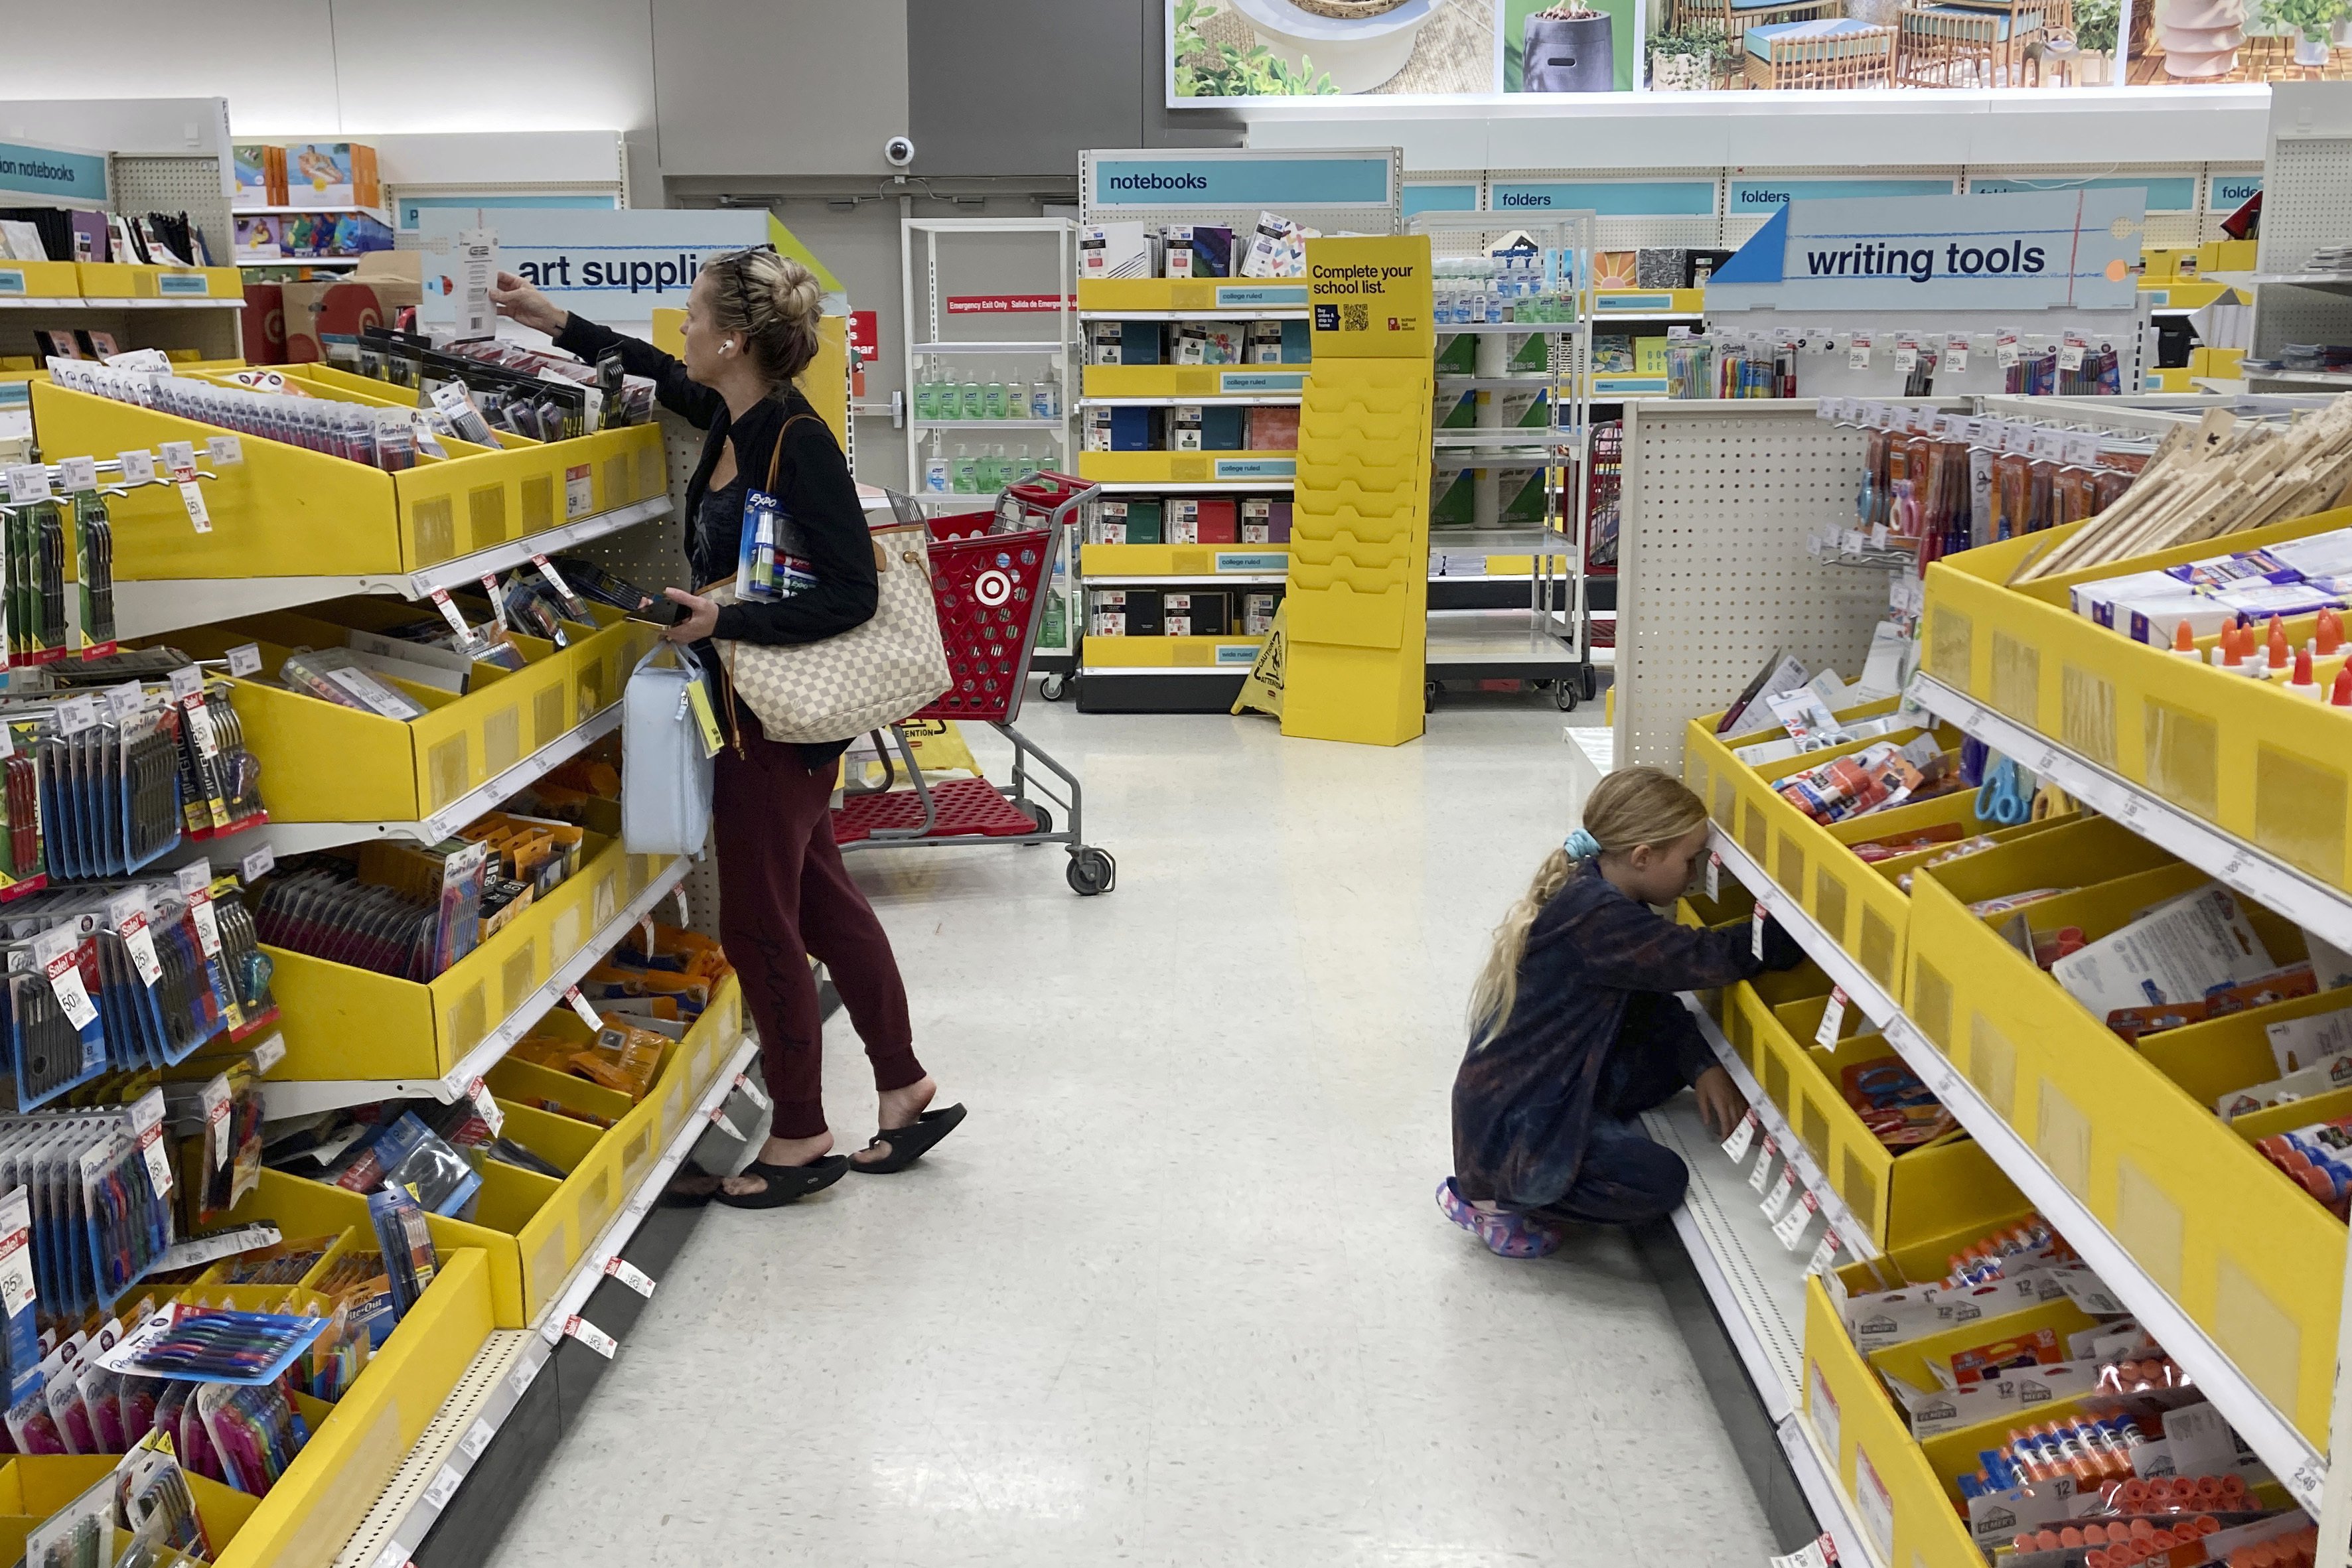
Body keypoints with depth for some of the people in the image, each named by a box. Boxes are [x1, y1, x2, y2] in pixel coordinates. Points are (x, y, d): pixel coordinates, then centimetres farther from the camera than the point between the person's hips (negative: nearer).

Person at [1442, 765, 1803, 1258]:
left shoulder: (1588, 893, 4)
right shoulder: (1597, 920, -27)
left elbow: (1652, 1000, 8)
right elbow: (1705, 958, -27)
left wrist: (1703, 1068, -6)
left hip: (1547, 1087, 10)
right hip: (1507, 1127, -10)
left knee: (1675, 1052, 5)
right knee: (1661, 1181, -16)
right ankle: (1493, 1202, -3)